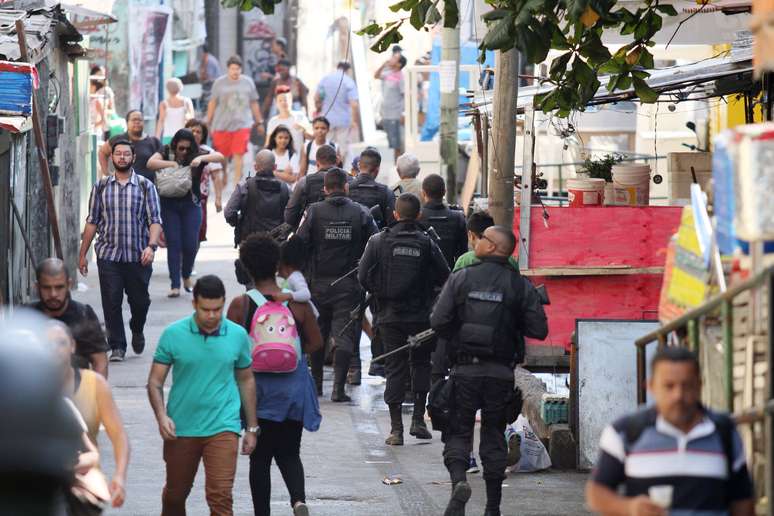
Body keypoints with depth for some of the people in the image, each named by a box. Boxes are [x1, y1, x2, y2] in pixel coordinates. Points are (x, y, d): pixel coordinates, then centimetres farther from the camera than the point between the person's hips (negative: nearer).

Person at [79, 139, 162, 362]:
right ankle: (117, 347, 5)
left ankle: (137, 331, 36)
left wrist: (151, 246, -18)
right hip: (108, 255, 1)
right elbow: (92, 222, 10)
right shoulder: (101, 187, 7)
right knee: (111, 302, -4)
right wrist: (82, 253, 8)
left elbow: (155, 220, -2)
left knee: (140, 300, 6)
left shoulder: (145, 186, 3)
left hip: (138, 256, -1)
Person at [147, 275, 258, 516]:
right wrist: (161, 416, -18)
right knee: (175, 494, 17)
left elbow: (246, 381, 12)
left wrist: (252, 428, 13)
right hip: (180, 430, 1)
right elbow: (155, 381, -1)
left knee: (220, 496, -13)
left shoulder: (238, 335, 0)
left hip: (222, 428, -1)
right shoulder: (173, 334, -5)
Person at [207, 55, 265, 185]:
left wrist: (259, 122, 19)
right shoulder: (220, 83, 2)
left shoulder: (248, 82, 7)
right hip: (222, 125, 0)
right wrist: (208, 124, 7)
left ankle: (237, 182, -5)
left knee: (239, 154, -9)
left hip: (242, 124, 0)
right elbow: (212, 103, 7)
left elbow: (254, 104, 15)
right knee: (221, 156, 5)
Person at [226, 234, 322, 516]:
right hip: (294, 386, 2)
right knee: (289, 453, 11)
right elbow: (316, 342, 2)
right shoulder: (297, 302, -5)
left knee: (260, 456, 10)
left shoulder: (240, 305, -10)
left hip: (257, 387, -2)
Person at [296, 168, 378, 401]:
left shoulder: (314, 211, -5)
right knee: (344, 336, 0)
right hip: (349, 284, -1)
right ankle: (338, 387, -9)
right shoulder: (361, 213, -4)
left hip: (319, 283, 1)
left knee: (317, 334, 16)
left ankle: (316, 383, 24)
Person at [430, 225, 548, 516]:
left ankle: (458, 480, -21)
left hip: (465, 370, -1)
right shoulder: (520, 286, -2)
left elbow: (438, 321, -11)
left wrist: (456, 338, 9)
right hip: (501, 372, 1)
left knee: (458, 431, 7)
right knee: (494, 436, 12)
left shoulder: (461, 279, -4)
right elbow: (538, 330, -5)